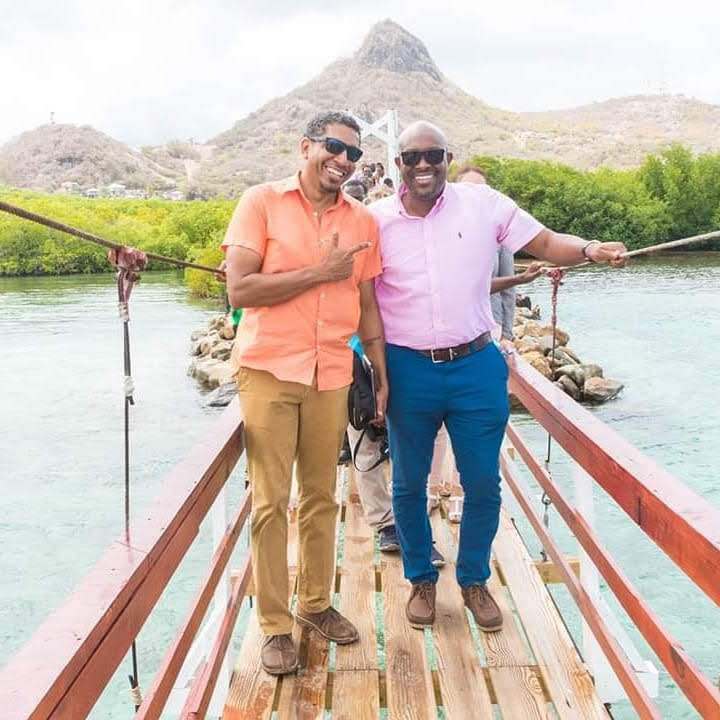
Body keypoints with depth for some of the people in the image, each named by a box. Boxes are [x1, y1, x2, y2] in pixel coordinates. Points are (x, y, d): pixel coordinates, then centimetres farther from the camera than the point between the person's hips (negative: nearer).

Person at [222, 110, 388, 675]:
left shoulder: (363, 222, 8)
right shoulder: (262, 202, -3)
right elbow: (240, 290, -12)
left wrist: (382, 374, 13)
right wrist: (322, 271, -13)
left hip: (332, 375, 4)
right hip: (269, 370, -3)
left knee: (322, 497, 12)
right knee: (270, 502, 2)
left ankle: (316, 602, 29)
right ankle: (275, 625, 14)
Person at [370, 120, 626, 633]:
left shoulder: (482, 203, -2)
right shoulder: (376, 220, -2)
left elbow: (544, 243, -2)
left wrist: (590, 249, -18)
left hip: (477, 366, 0)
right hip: (408, 370, 0)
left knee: (483, 484, 7)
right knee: (409, 485, 11)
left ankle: (475, 581, 30)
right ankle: (422, 580, 32)